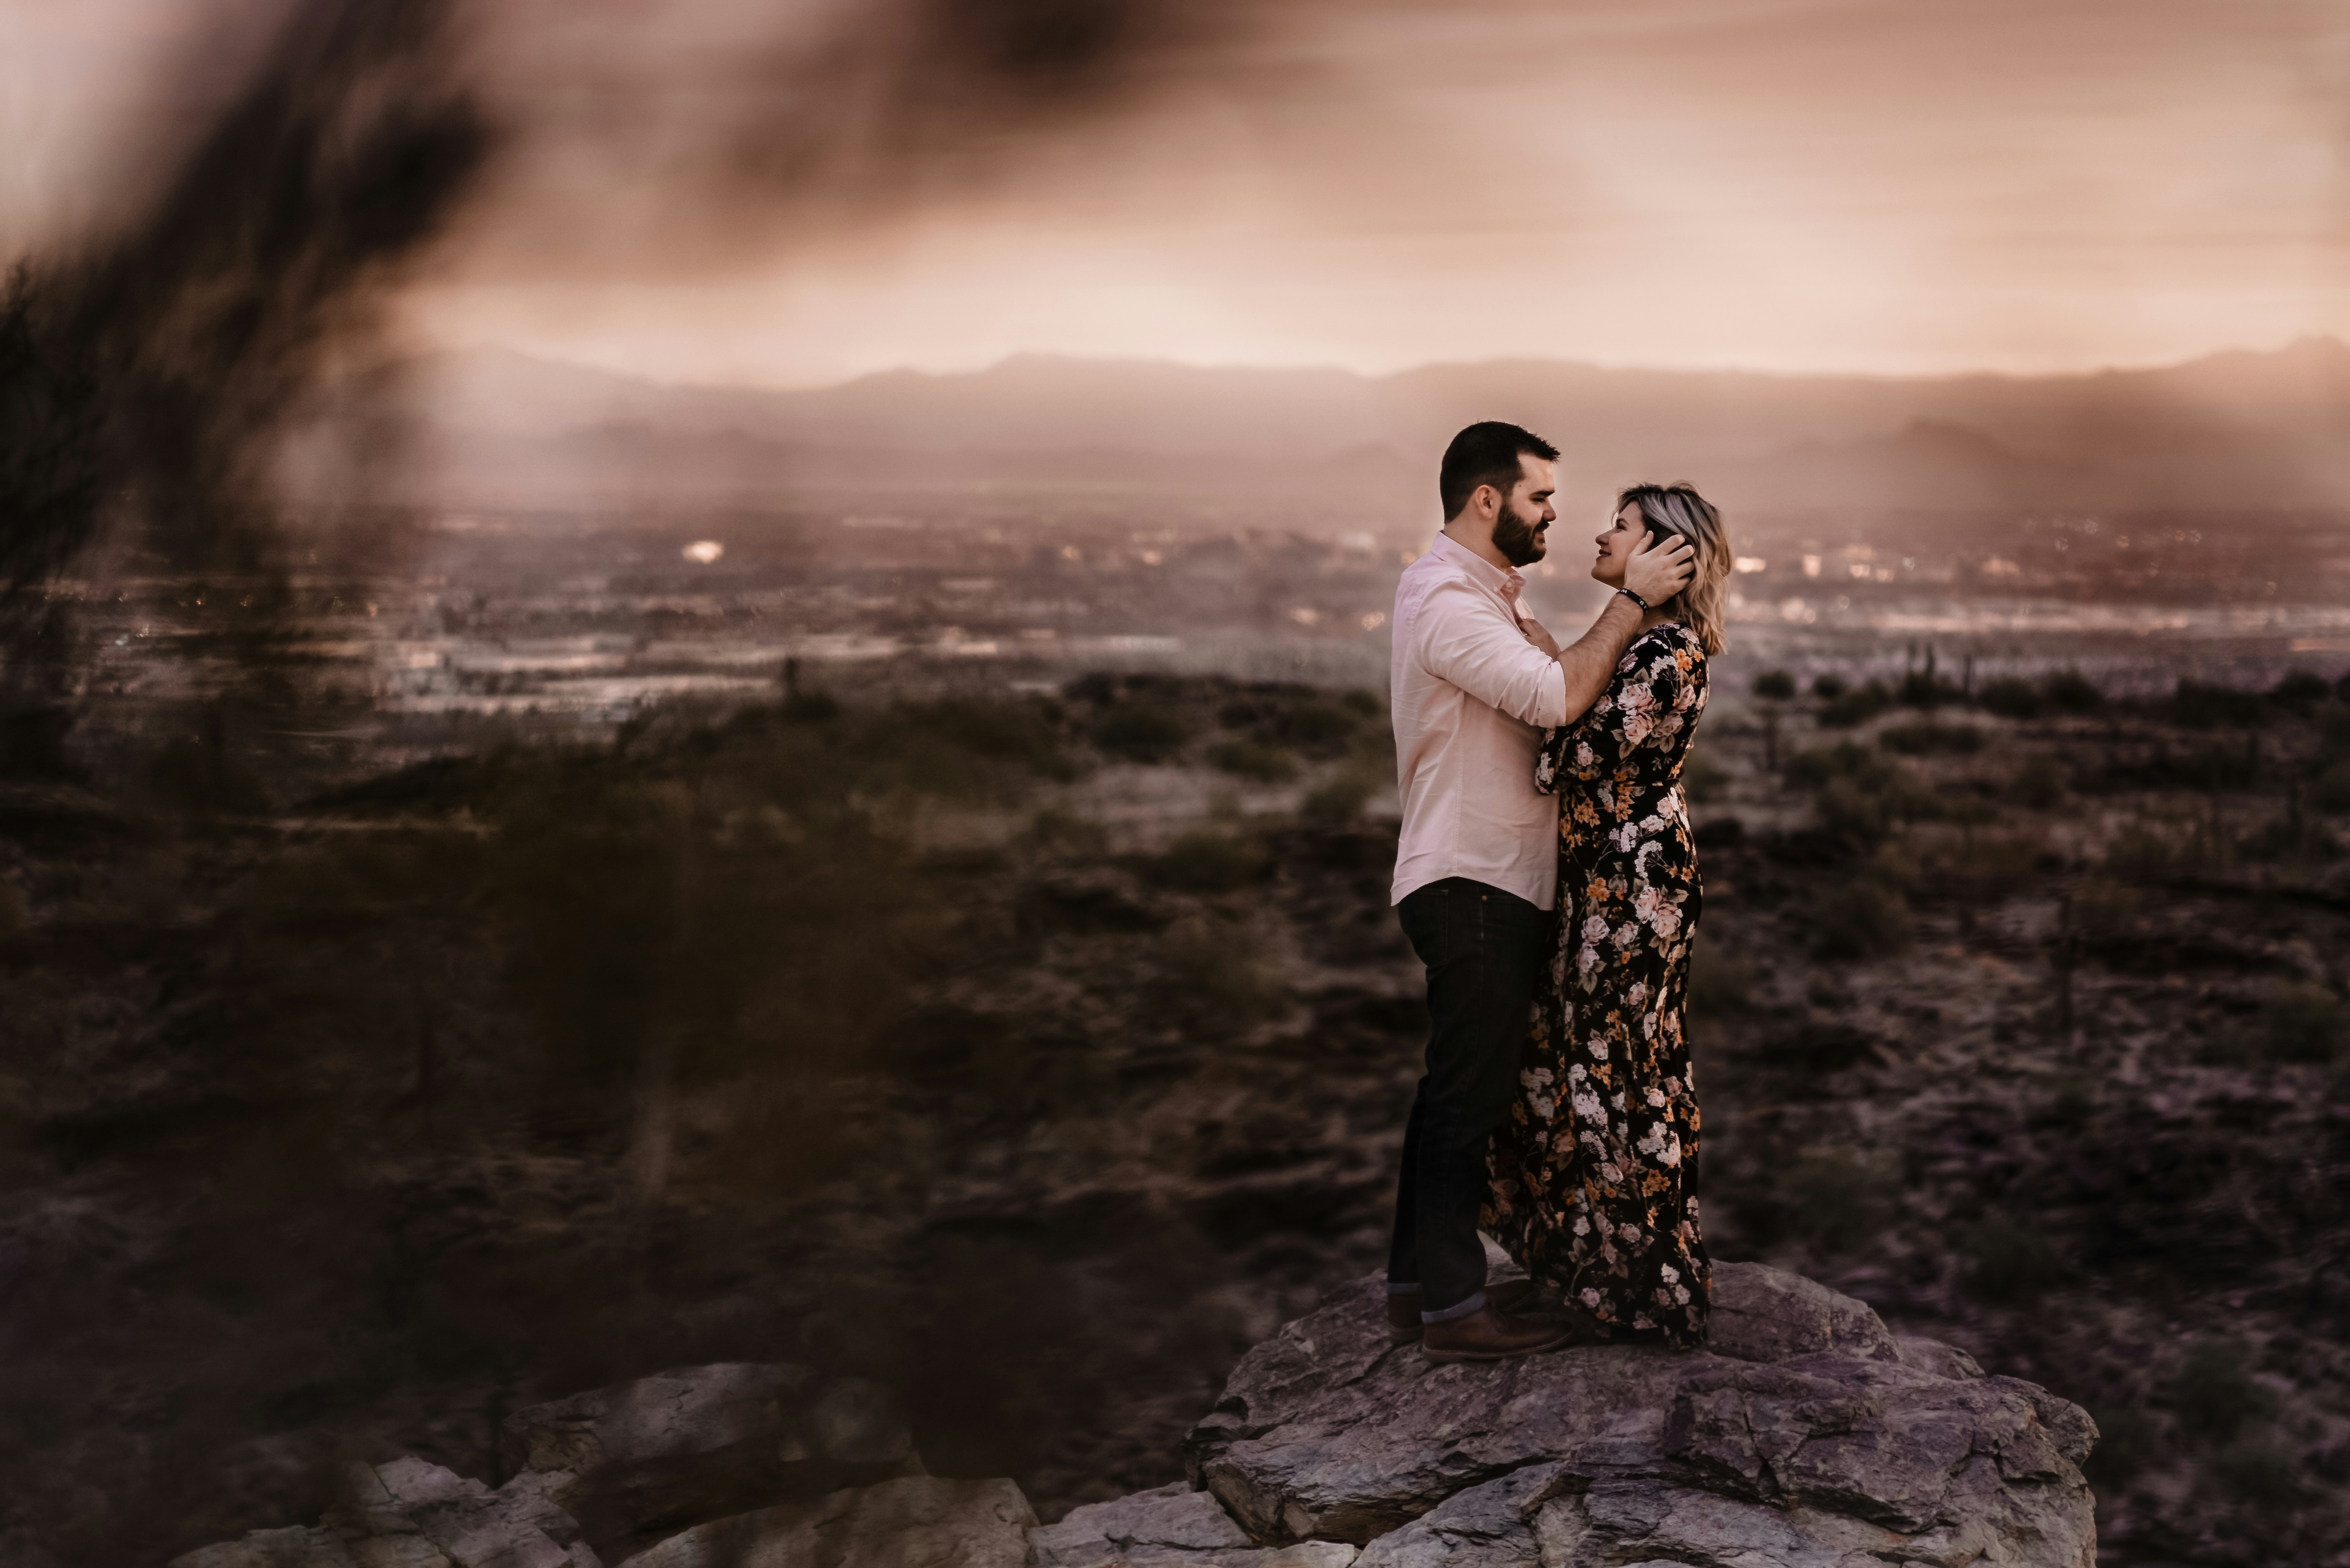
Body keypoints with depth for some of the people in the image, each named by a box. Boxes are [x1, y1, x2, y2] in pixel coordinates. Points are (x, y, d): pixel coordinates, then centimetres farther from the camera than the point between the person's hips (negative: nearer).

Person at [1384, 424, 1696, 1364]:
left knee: (1457, 1087, 14)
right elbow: (1558, 697, -26)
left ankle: (1415, 1283, 22)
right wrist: (1633, 600, -17)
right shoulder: (1445, 598, -16)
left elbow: (1556, 691, 15)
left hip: (1487, 885, 11)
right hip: (1471, 886, -11)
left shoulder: (1484, 594, 19)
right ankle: (1453, 1307, 1)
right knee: (1469, 1092, -6)